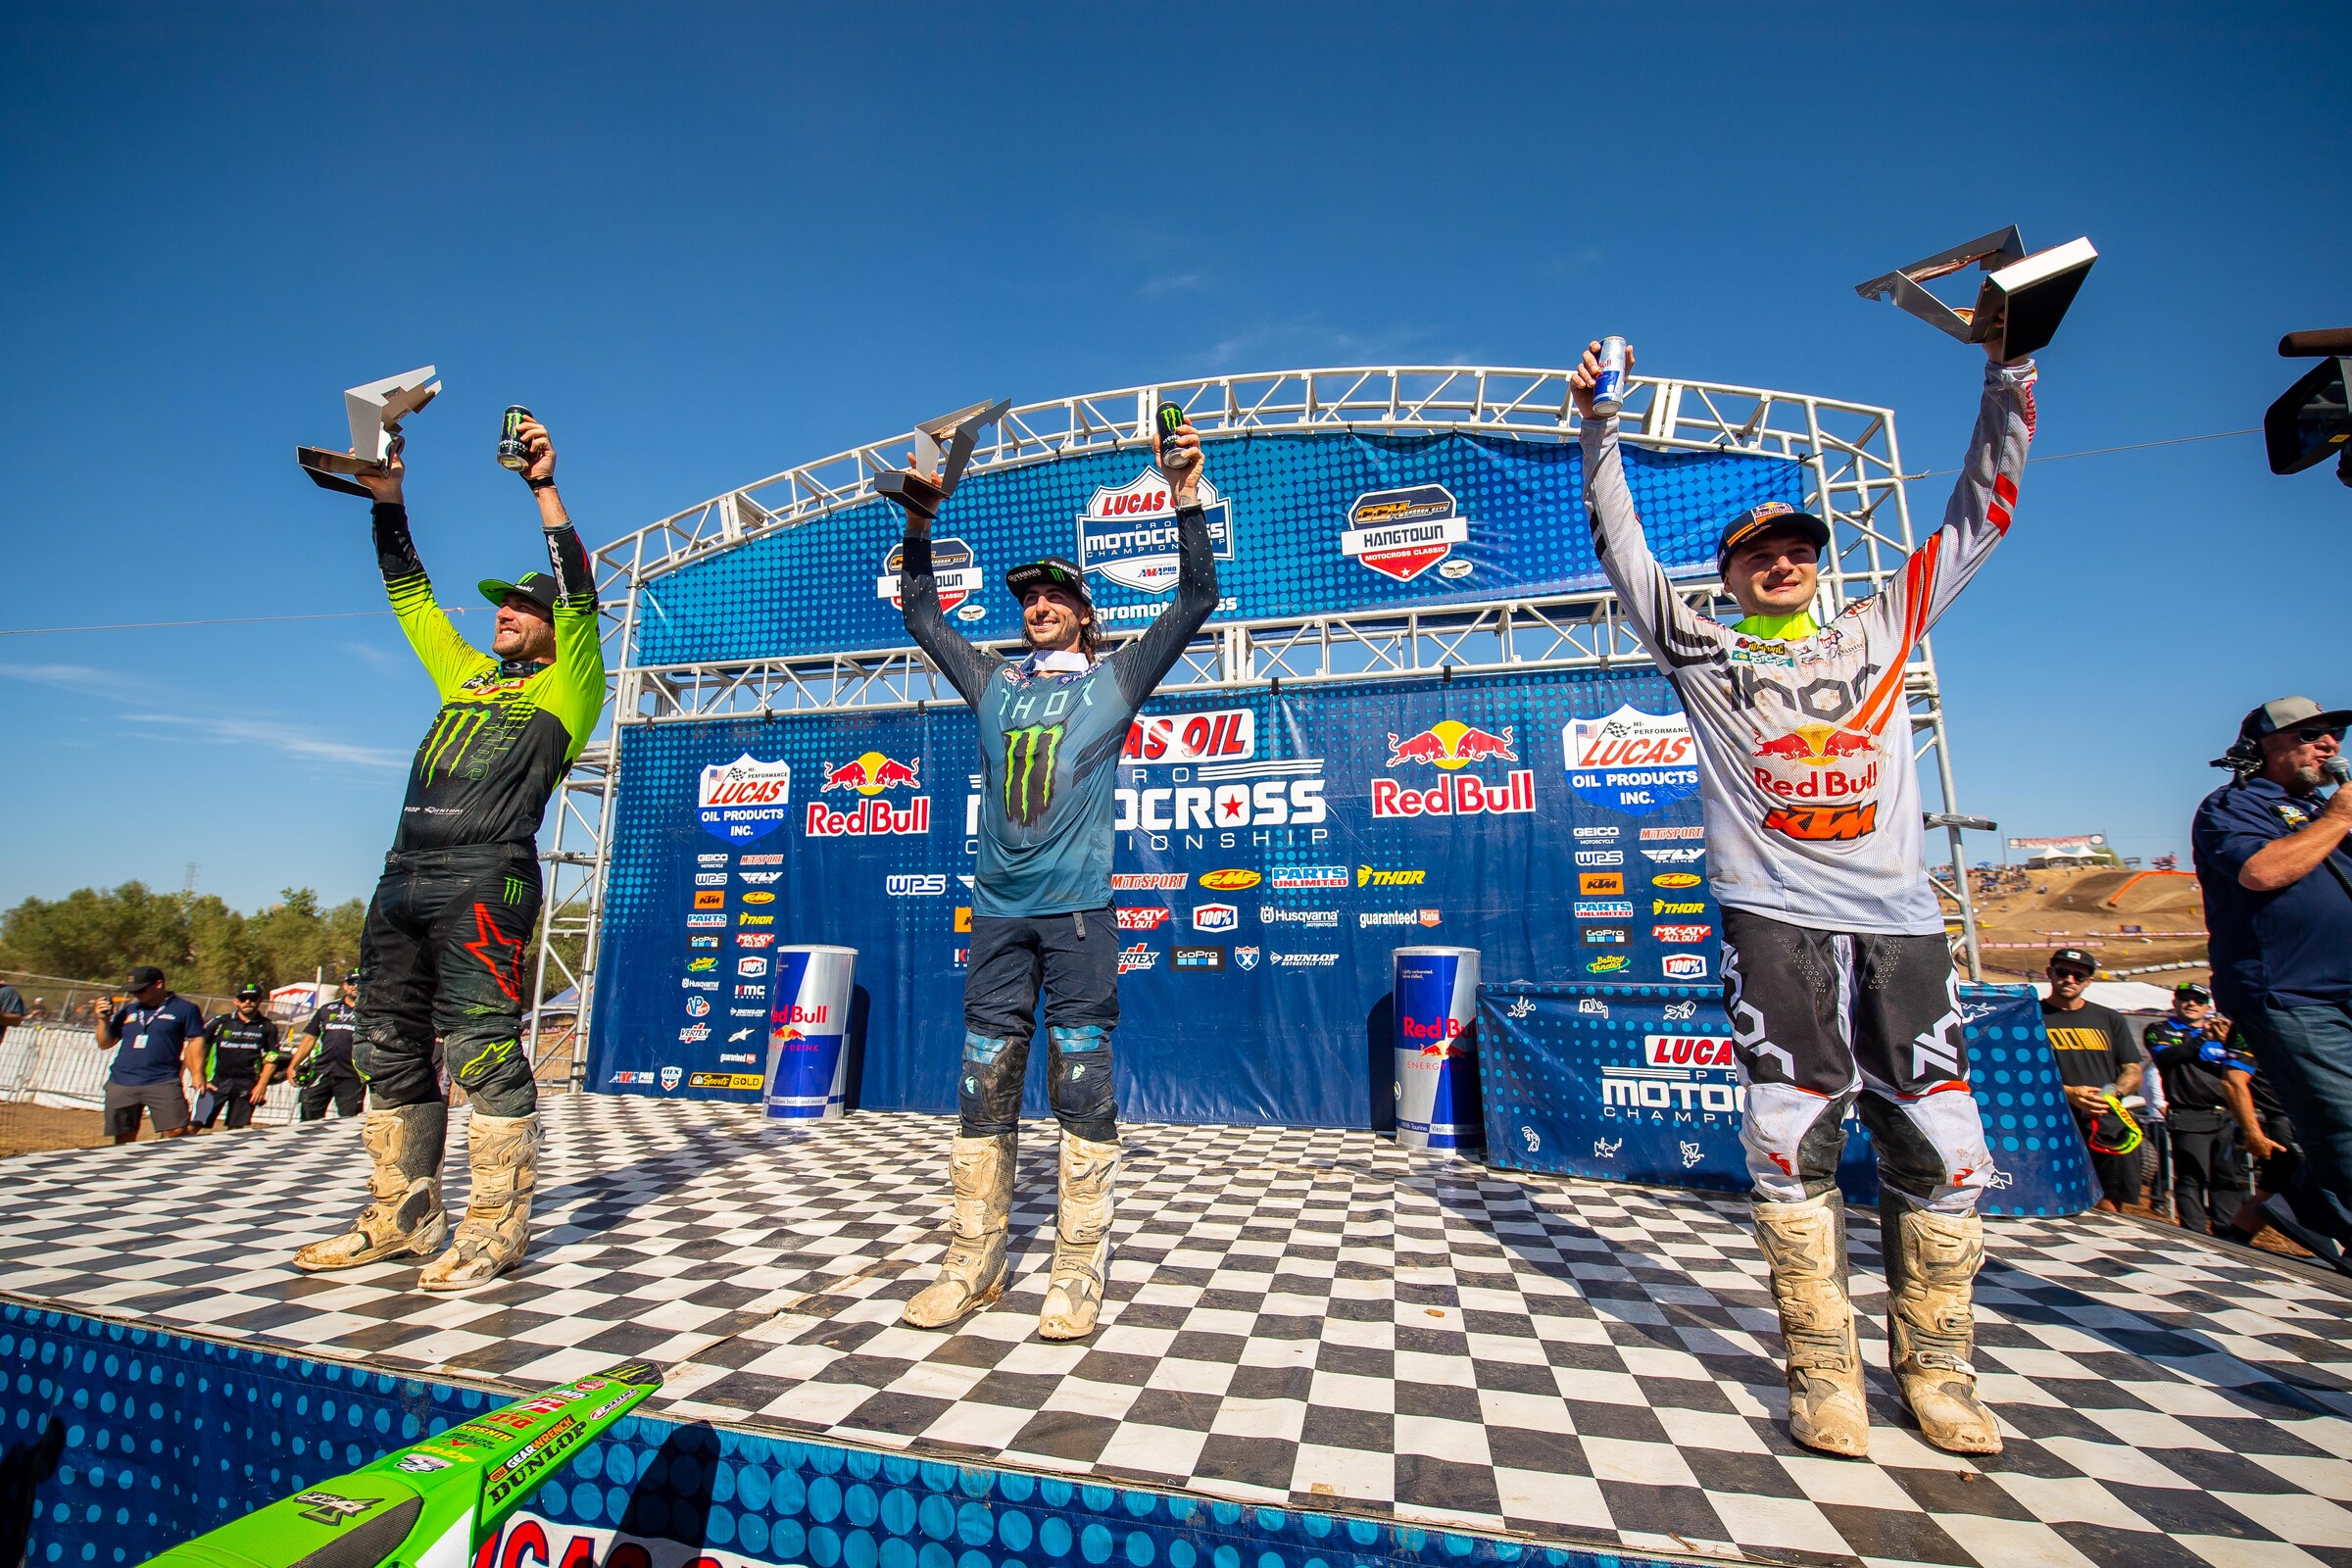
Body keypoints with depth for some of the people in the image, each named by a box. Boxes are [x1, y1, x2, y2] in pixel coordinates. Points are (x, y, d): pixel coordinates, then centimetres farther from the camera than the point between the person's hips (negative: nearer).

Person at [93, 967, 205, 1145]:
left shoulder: (184, 1008, 0)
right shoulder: (128, 1010, 14)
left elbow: (195, 1041, -2)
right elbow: (105, 1043, 18)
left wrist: (197, 1076, -9)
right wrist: (104, 1020, 1)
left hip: (163, 1083, -5)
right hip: (121, 1085, 5)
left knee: (177, 1132, -14)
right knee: (123, 1139, 12)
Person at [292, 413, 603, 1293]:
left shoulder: (566, 688, 6)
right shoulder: (465, 676, 25)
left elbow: (579, 595, -5)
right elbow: (409, 592, 32)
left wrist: (544, 487, -6)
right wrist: (387, 501, 26)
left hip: (486, 880, -8)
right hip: (404, 878, 8)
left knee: (483, 1048, -10)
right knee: (389, 1048, 10)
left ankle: (495, 1227, -1)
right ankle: (402, 1216, 21)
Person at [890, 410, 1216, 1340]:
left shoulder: (1115, 678, 10)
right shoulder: (995, 683, 19)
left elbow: (1196, 601, 4)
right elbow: (922, 614, 27)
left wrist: (1187, 505, -4)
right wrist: (918, 528, 17)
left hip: (1079, 909, -3)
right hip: (998, 913, 4)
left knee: (1082, 1084, -1)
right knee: (983, 1082, 6)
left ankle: (1079, 1273, 9)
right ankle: (973, 1262, 18)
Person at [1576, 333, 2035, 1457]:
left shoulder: (1881, 630, 20)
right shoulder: (1701, 649, 12)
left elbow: (1979, 514, 21)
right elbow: (1621, 550, 7)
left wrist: (2010, 375, 16)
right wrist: (1599, 433, 1)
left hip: (1899, 919, 3)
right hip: (1774, 917, -3)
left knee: (1940, 1148, 3)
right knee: (1793, 1141, -4)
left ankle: (1935, 1368, 20)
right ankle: (1822, 1368, 9)